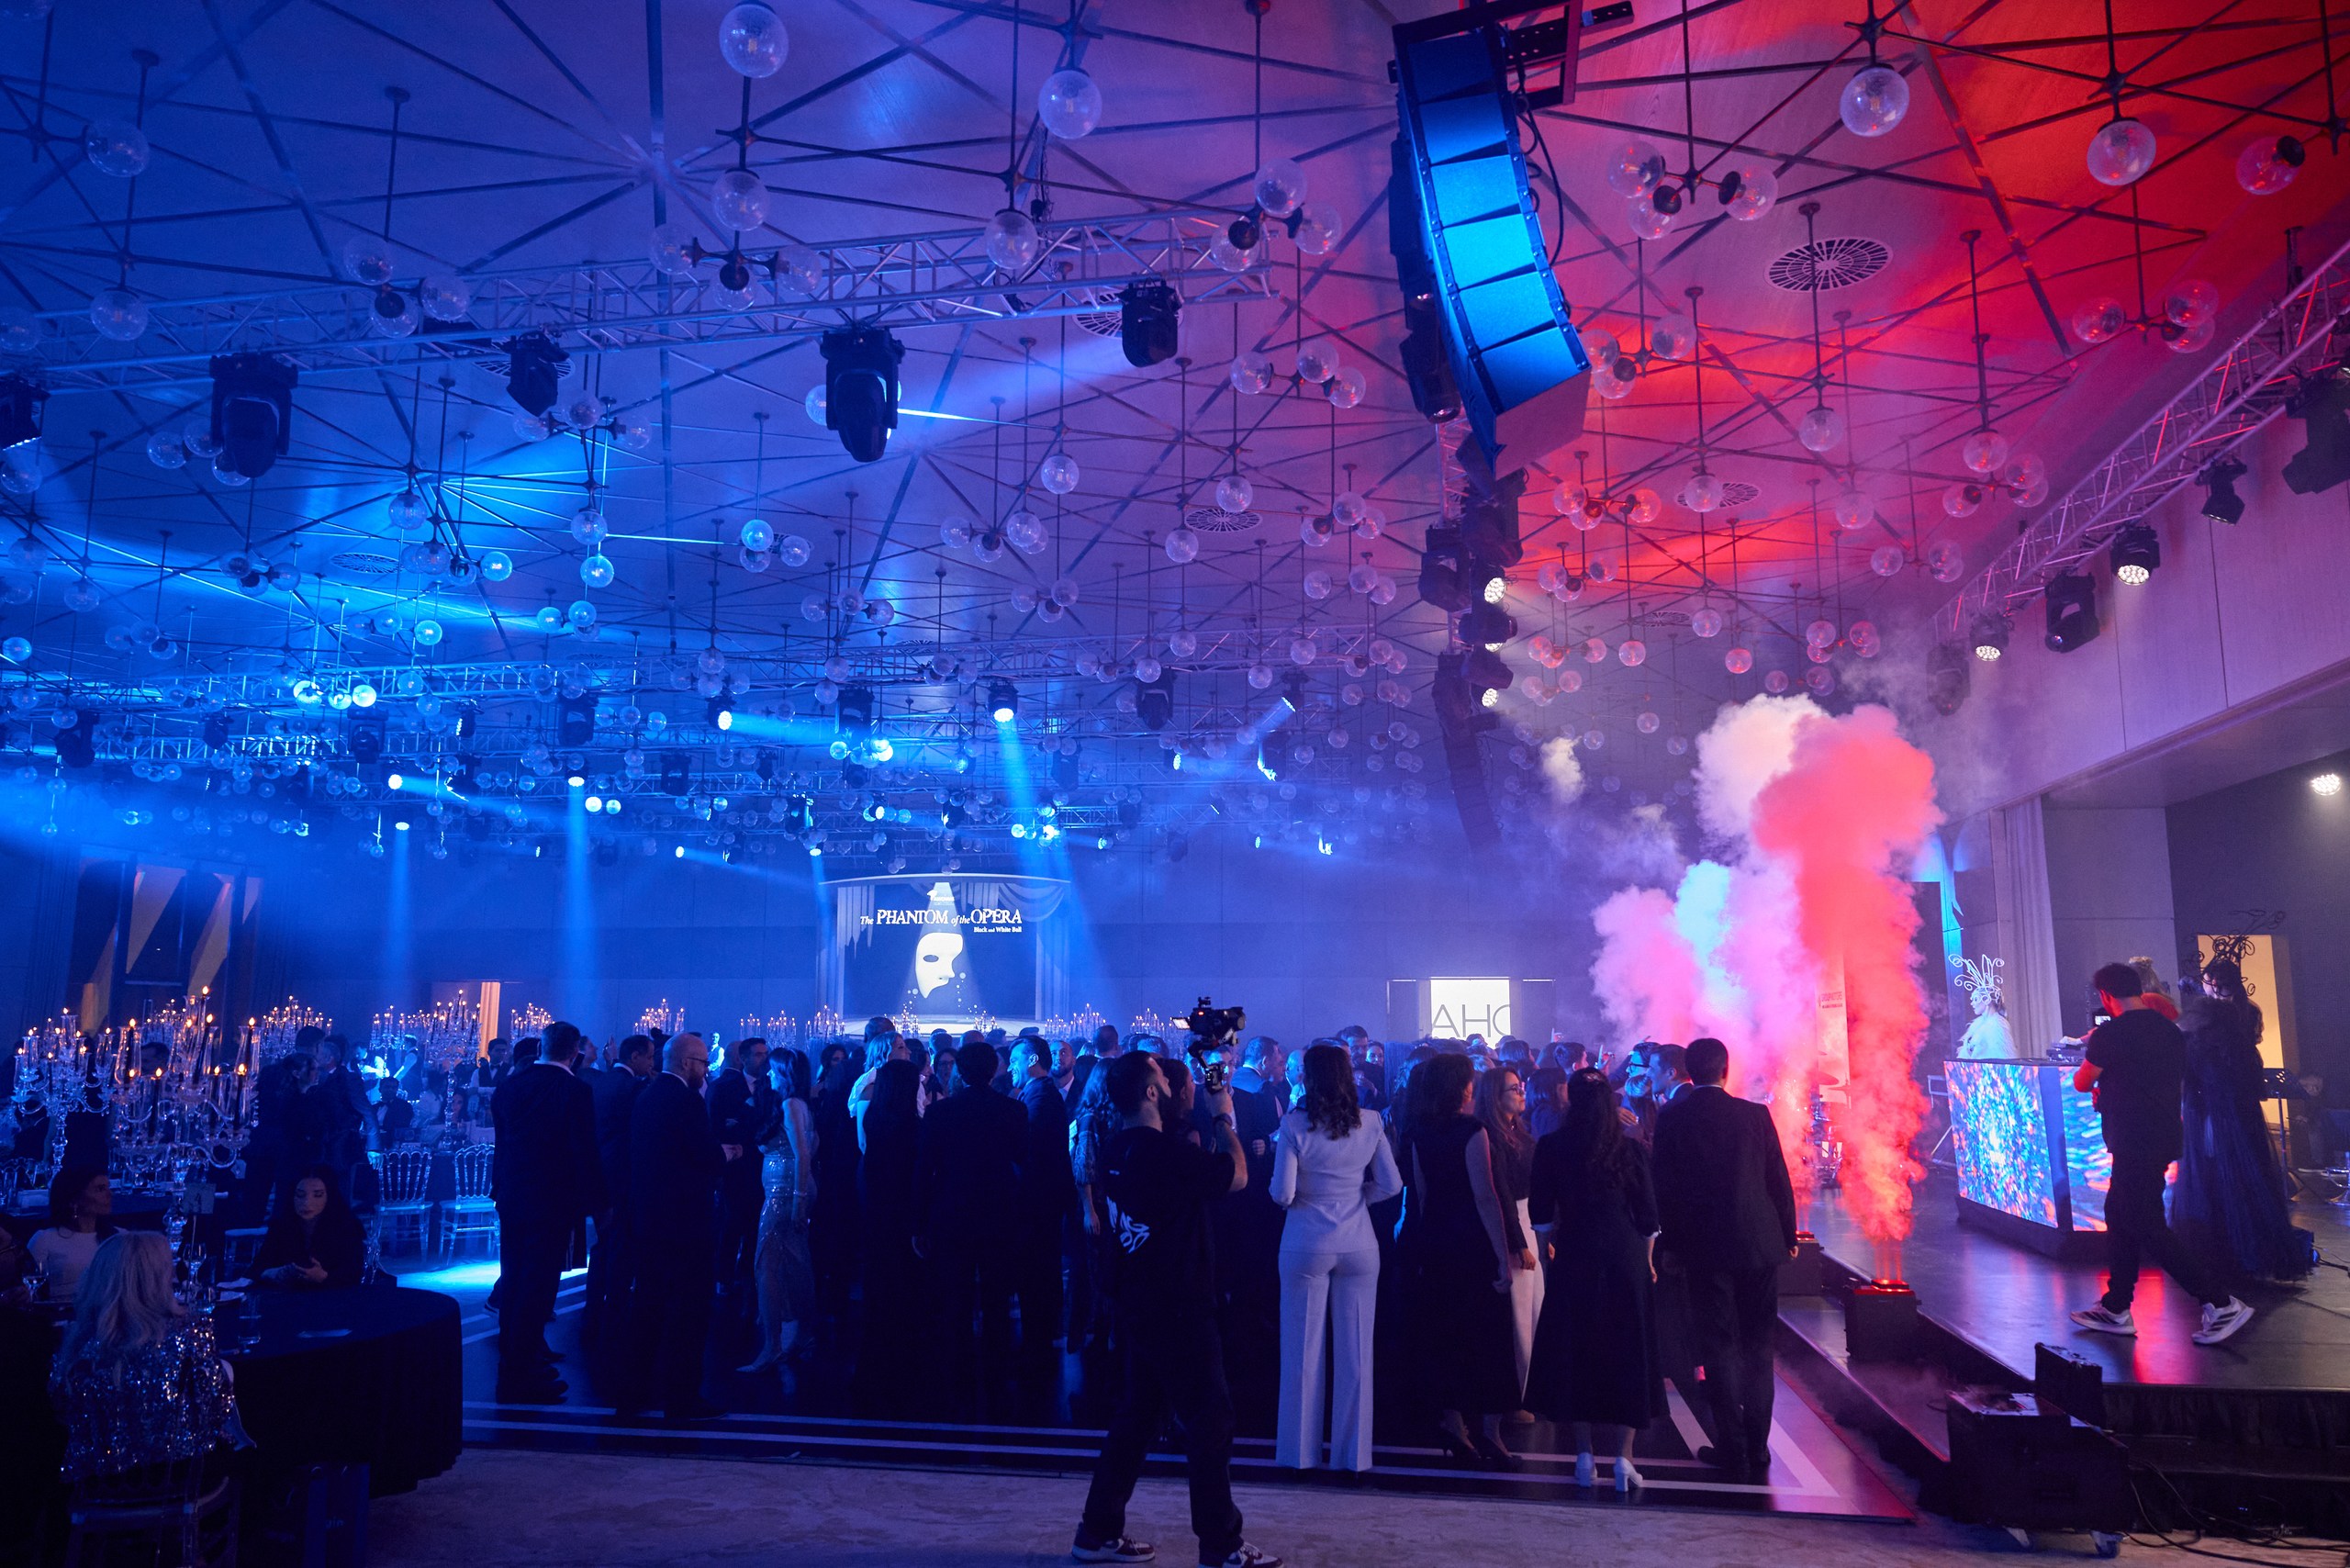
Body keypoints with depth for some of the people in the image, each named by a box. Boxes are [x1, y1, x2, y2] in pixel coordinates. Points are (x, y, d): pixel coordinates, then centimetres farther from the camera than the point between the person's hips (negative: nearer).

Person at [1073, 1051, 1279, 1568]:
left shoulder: (1117, 1148, 5)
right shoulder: (1165, 1149, -23)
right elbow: (1236, 1175, -16)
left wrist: (1207, 1117, 14)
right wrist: (1223, 1117, -5)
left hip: (1139, 1307, 9)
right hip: (1178, 1311, -9)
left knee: (1136, 1417, 17)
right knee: (1210, 1420, 2)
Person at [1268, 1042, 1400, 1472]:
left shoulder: (1294, 1125, -11)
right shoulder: (1369, 1123, -1)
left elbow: (1282, 1194, -13)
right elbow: (1390, 1184, 1)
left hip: (1306, 1246, -2)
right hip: (1359, 1247, 2)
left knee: (1303, 1351, 9)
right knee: (1355, 1353, 10)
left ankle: (1301, 1450, 16)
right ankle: (1353, 1452, 17)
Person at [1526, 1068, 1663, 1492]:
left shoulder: (1551, 1147, -4)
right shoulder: (1632, 1149, -2)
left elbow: (1540, 1212, 0)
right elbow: (1648, 1216, 2)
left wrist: (1549, 1238, 19)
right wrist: (1647, 1259, 15)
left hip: (1575, 1256, 0)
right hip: (1626, 1258, 0)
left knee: (1574, 1350, 10)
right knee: (1628, 1350, 8)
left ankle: (1584, 1454, 13)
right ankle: (1624, 1457, 8)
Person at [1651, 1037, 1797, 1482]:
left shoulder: (1671, 1118, -6)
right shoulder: (1755, 1114, -3)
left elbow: (1663, 1186, -4)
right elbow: (1779, 1180, 2)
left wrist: (1670, 1242, 6)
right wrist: (1788, 1235, 13)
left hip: (1703, 1247, -2)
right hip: (1759, 1244, 2)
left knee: (1718, 1348, 6)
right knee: (1757, 1347, 12)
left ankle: (1732, 1448, 7)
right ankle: (1757, 1448, 16)